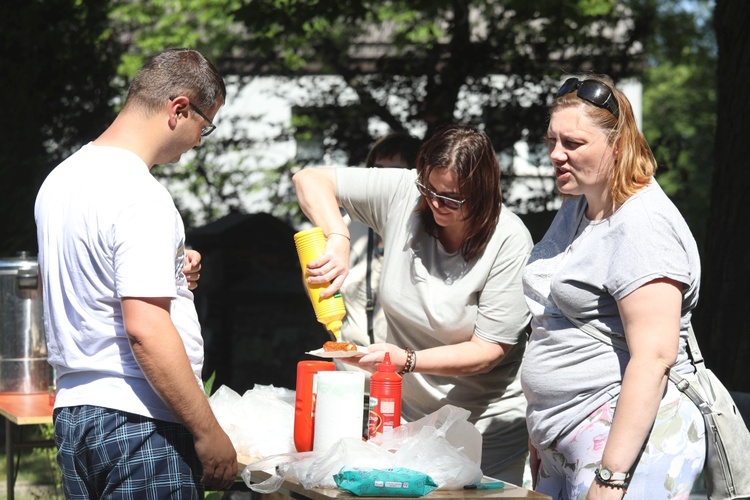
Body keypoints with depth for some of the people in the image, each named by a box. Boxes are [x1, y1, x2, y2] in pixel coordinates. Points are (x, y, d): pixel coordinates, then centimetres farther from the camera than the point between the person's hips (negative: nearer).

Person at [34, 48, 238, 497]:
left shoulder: (62, 178, 13)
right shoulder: (141, 197, -16)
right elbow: (145, 329, -23)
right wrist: (209, 433, -18)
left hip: (73, 410, 9)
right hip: (137, 422, -9)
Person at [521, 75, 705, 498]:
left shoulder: (642, 224, -15)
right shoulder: (575, 208, 15)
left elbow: (654, 356, -23)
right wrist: (539, 433, 23)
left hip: (632, 436, -9)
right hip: (565, 446, 9)